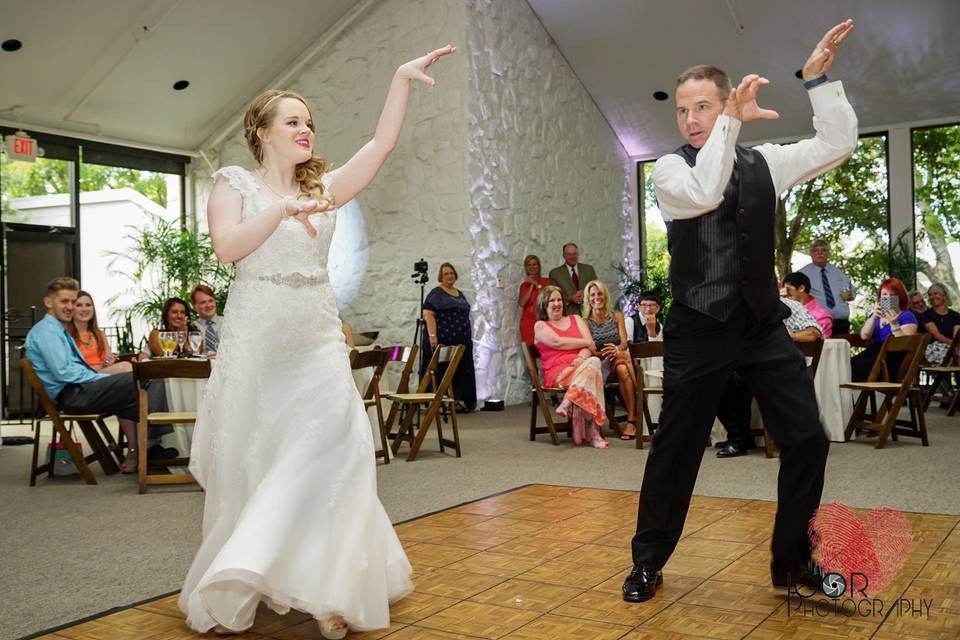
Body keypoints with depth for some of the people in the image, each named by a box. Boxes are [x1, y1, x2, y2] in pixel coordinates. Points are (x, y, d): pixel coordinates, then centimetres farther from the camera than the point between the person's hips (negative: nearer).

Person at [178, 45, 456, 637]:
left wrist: (402, 79, -7)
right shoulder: (235, 183, 5)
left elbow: (383, 144, 1)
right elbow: (227, 246, -13)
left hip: (319, 340, 3)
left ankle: (329, 589, -4)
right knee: (249, 466, 5)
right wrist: (282, 210, -22)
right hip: (256, 341, -2)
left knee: (328, 450, -12)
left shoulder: (324, 186, 13)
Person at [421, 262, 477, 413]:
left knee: (461, 372, 7)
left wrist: (469, 337, 18)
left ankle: (460, 402, 13)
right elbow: (428, 314, -12)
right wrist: (432, 336, -21)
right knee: (443, 371, -4)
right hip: (443, 341, -7)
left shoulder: (460, 294, 18)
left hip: (461, 342, 7)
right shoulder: (436, 293, -3)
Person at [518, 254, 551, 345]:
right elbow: (522, 303, -2)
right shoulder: (524, 284, 13)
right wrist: (531, 285, 0)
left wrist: (536, 284, -4)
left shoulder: (546, 281, 7)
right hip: (528, 322, 2)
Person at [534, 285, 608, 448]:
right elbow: (557, 342, -8)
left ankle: (568, 403, -35)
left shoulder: (576, 319, 24)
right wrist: (586, 343, 1)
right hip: (557, 372, -3)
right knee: (592, 366, -34)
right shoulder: (540, 326, 13)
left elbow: (590, 345, 8)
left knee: (594, 362, -34)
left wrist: (581, 358, -15)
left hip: (579, 367, 4)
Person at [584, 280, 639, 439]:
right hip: (600, 365, -2)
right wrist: (604, 353, -23)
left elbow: (624, 343, 1)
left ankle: (632, 420, -35)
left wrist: (617, 349, -23)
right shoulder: (585, 321, 5)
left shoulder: (617, 316, 13)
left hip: (618, 359, 2)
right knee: (622, 357, -35)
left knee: (623, 370, -36)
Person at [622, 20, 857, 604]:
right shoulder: (670, 168, -4)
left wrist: (819, 78, -8)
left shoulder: (764, 162, 6)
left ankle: (793, 561, 20)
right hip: (698, 329, -3)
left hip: (763, 323, 3)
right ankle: (648, 563, 20)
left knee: (808, 438, 1)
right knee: (676, 446, 3)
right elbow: (703, 194, -25)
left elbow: (838, 145, 0)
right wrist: (734, 122, -25)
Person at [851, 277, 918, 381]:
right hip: (873, 356, 5)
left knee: (854, 367, -31)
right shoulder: (876, 314, 22)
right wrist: (873, 317, -11)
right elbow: (864, 336, 3)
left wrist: (894, 325, -22)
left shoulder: (907, 316, 4)